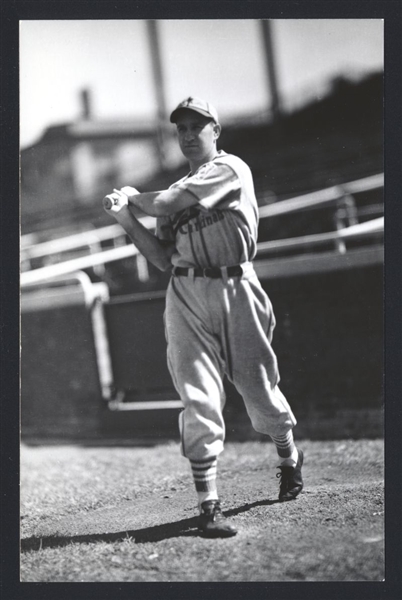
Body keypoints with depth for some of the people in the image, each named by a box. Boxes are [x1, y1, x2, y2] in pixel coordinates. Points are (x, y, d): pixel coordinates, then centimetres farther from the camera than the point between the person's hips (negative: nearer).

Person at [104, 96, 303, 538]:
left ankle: (289, 459, 37)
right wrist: (128, 221, 2)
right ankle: (208, 505, -6)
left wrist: (134, 196, 6)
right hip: (186, 295, 4)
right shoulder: (180, 190, 19)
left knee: (258, 388, 7)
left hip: (235, 289, -4)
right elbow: (164, 259, 12)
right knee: (199, 399, -7)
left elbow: (165, 204, -13)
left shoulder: (230, 169, -2)